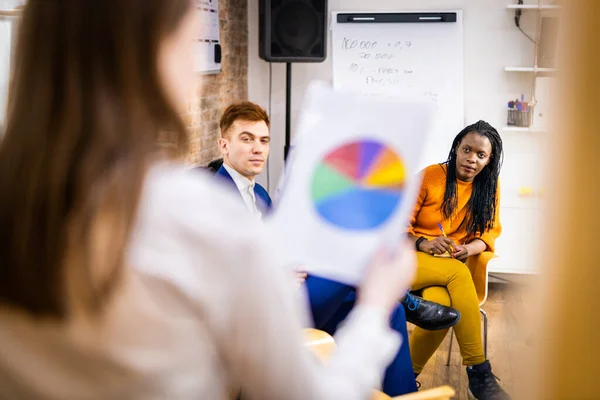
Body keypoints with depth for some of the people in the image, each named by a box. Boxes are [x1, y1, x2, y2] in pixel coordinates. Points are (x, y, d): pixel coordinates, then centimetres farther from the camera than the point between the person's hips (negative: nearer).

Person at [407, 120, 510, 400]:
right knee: (458, 273, -35)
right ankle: (479, 373, -29)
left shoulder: (489, 186, 8)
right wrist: (424, 244, -22)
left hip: (452, 267, 3)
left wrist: (469, 249, -16)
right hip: (411, 259, -2)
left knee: (441, 304, -35)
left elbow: (491, 231, 6)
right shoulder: (429, 176, -3)